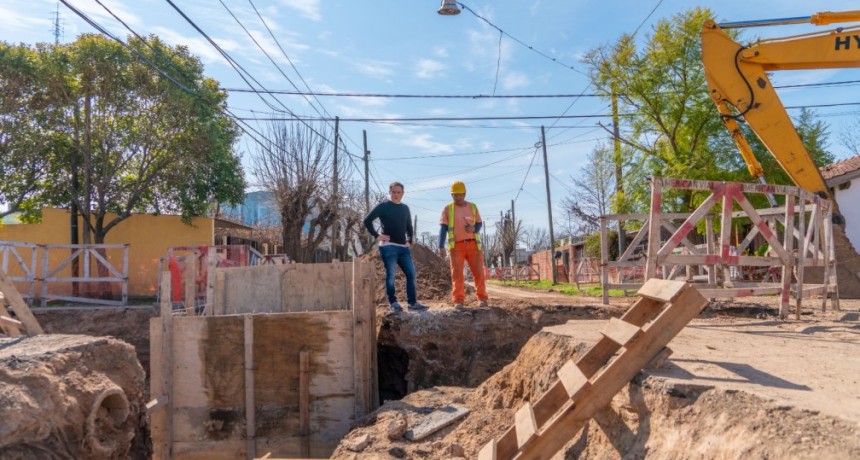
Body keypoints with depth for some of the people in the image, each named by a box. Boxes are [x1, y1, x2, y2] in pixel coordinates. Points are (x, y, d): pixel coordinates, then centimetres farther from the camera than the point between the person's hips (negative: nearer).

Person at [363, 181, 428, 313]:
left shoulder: (405, 208, 16)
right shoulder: (383, 206, -2)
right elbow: (367, 221, -7)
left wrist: (410, 241, 15)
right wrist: (377, 235, -10)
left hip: (403, 247, 6)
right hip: (388, 247, -6)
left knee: (411, 274, 2)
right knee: (391, 275, -6)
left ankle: (413, 303, 8)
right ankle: (393, 303, 2)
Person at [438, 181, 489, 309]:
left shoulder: (473, 207, 10)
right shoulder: (448, 209, 3)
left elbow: (479, 224, 13)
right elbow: (443, 228, -1)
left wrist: (474, 228, -11)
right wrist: (441, 247, -10)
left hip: (473, 244, 1)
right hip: (456, 245, -1)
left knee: (479, 272, -1)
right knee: (457, 273, -2)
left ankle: (483, 298, 10)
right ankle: (459, 301, 2)